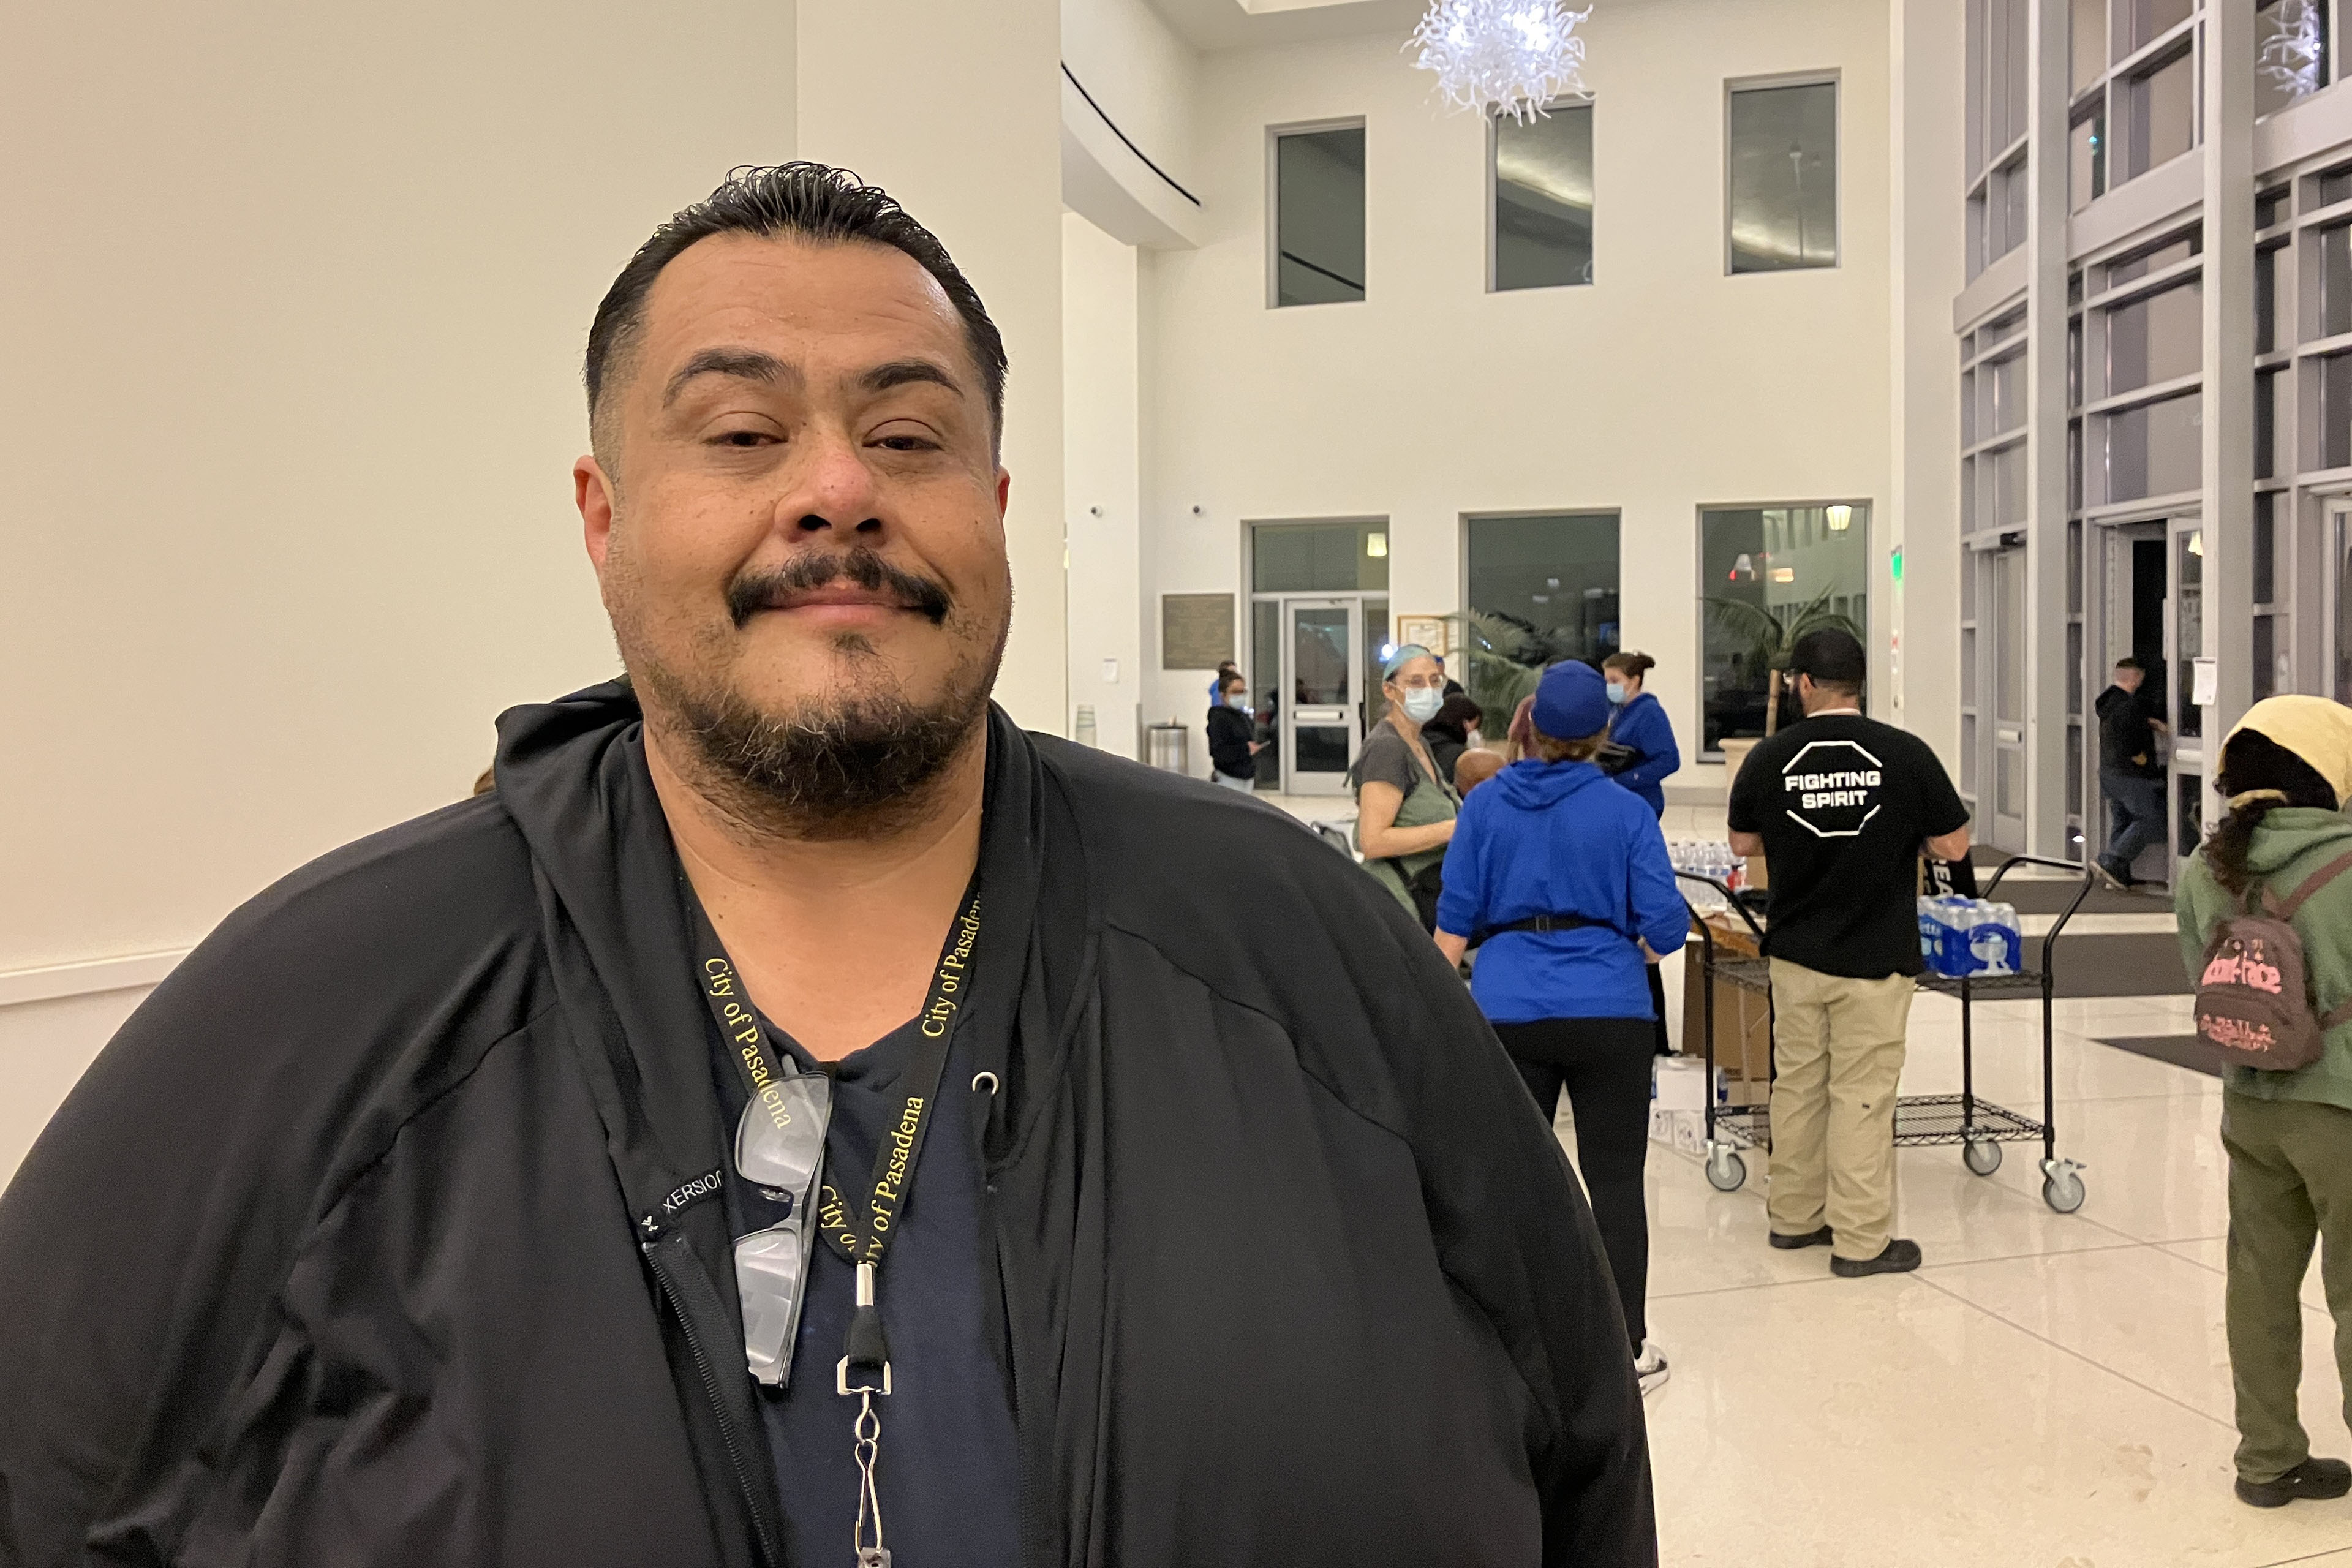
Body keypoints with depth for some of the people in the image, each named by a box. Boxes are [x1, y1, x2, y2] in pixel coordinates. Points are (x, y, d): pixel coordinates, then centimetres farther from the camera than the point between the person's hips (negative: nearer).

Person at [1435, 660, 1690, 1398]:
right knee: (1615, 1180, 7)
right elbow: (1665, 924, -5)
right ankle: (1626, 1349, 13)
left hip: (1510, 1011, 2)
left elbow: (1455, 920, 2)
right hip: (1610, 1011, -1)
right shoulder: (1626, 811, -2)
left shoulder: (1485, 805, 2)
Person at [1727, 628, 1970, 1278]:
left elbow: (1742, 844, 8)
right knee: (1862, 1096, 3)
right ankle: (1861, 1240, 10)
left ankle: (1794, 1216, 26)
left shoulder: (1769, 757, -5)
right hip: (1875, 956, -3)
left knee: (1797, 1084, 15)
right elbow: (1952, 846, -4)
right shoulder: (1905, 754, -11)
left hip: (1795, 952, 3)